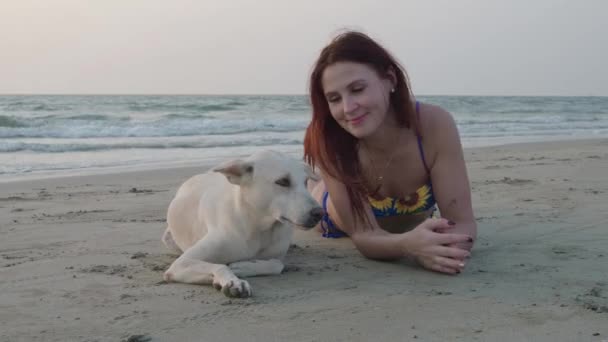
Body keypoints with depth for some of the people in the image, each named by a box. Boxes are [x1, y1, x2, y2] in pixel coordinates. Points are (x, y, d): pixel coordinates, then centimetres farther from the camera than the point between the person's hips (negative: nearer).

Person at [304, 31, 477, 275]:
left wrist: (448, 246, -65)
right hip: (343, 221, -1)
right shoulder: (327, 139, -42)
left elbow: (463, 222, -39)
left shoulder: (435, 125, -42)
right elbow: (363, 235, -42)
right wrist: (409, 245, -65)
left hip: (413, 222, 2)